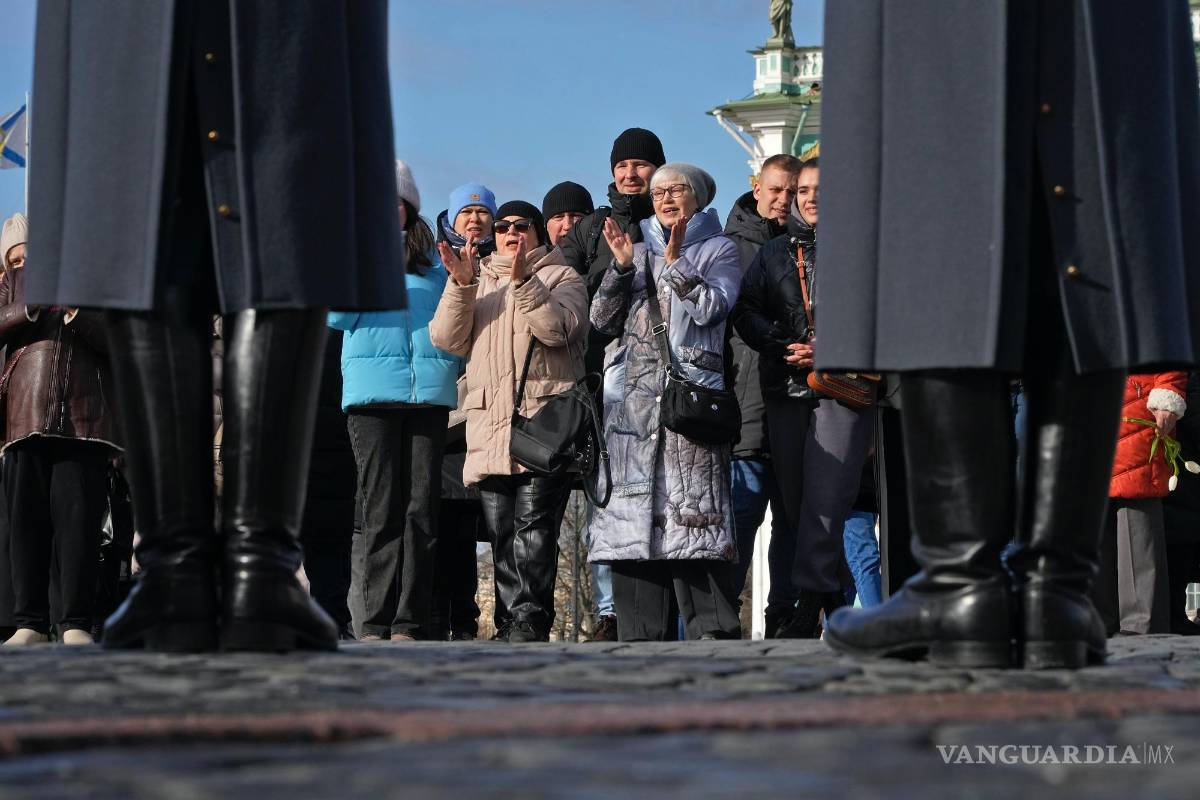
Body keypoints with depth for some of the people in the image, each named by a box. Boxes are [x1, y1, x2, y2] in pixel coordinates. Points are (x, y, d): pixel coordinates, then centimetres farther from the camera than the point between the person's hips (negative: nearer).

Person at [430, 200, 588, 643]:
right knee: (500, 532, 3)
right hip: (490, 426, 5)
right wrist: (460, 283, -4)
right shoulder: (477, 282, 25)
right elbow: (448, 339, 9)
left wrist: (523, 280, -17)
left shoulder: (561, 277, 12)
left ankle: (529, 621, -18)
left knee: (533, 527, -15)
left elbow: (558, 329, -8)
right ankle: (509, 625, 5)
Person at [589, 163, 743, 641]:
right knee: (633, 510, -3)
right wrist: (622, 265, 1)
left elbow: (711, 308, -4)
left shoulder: (718, 250, 13)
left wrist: (677, 262, -10)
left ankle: (710, 629, -14)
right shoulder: (638, 249, 24)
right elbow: (603, 320, 13)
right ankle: (641, 634, -1)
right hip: (633, 395, 4)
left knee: (692, 509, -13)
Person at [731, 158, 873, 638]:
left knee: (826, 498, -15)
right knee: (796, 499, 5)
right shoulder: (774, 253, 17)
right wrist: (783, 346, -6)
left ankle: (804, 606, -18)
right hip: (786, 390, 5)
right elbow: (746, 311, 11)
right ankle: (833, 597, 16)